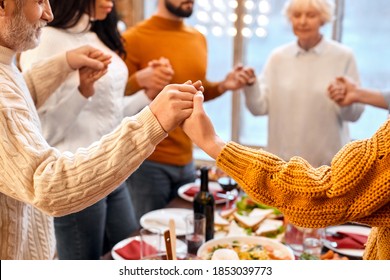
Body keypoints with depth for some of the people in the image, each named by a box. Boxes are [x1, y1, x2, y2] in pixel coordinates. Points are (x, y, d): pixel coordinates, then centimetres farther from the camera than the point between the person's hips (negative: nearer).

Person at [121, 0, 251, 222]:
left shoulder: (199, 39, 9)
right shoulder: (133, 38, -11)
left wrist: (223, 86, 2)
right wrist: (140, 79, -29)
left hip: (186, 160, 6)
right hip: (148, 162, -6)